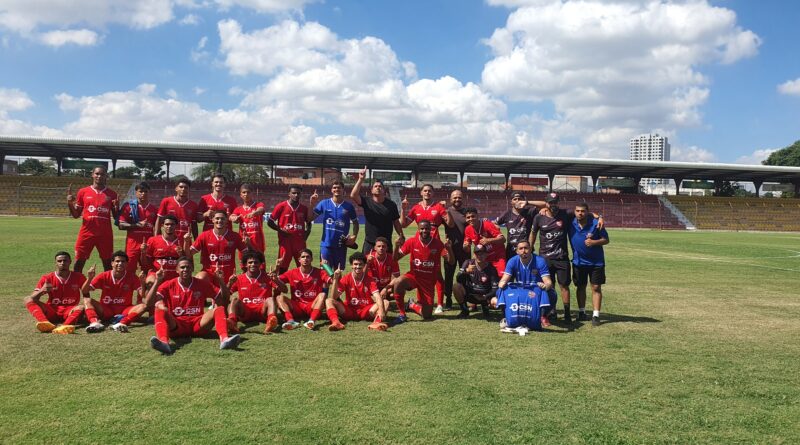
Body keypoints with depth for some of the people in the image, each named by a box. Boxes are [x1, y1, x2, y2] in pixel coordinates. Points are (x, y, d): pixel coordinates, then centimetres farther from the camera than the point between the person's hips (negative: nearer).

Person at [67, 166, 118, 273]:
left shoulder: (112, 194, 6)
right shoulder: (83, 192, 6)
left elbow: (116, 217, 8)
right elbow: (76, 215, 10)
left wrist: (116, 207, -11)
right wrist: (70, 204, -7)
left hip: (105, 234, 0)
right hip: (86, 232, 0)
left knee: (107, 263, 5)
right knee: (79, 262, 1)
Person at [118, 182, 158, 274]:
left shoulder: (154, 209, 10)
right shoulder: (128, 206, 2)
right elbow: (121, 225, -4)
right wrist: (138, 225, -14)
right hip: (132, 245, -3)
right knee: (129, 272, -2)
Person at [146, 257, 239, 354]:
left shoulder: (202, 285, 9)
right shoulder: (169, 285, 5)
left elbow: (224, 301, 10)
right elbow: (148, 303, -6)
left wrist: (221, 281, -4)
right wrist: (157, 282, -16)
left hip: (198, 325, 1)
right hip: (175, 326, -1)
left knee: (219, 309, -21)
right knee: (160, 309, -27)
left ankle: (224, 339, -51)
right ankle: (164, 342, -57)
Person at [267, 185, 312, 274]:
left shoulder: (304, 208, 7)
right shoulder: (281, 206, -3)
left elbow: (309, 223, 22)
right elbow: (270, 222, 0)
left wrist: (306, 233, 5)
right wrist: (281, 230, -9)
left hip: (300, 241, 3)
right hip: (285, 241, -3)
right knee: (282, 268, 1)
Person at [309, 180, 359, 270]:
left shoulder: (349, 206, 4)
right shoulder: (324, 203, 2)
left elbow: (355, 222, 14)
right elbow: (311, 218, 0)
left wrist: (354, 236, -1)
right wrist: (312, 204, -12)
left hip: (341, 244, 1)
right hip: (326, 243, -1)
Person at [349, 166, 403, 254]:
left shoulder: (391, 204, 3)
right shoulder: (366, 201, -2)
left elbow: (396, 222, 8)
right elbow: (353, 195, -19)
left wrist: (401, 235, -1)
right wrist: (361, 179, -24)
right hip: (370, 243, -1)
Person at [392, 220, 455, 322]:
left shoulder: (438, 243, -9)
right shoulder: (412, 241, -9)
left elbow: (451, 261, -9)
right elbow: (396, 258, -5)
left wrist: (449, 249, -28)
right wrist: (397, 246, -25)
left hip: (429, 280, 1)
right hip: (414, 275, -1)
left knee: (427, 315, 1)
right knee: (398, 282, -36)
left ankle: (412, 305, 37)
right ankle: (402, 314, -16)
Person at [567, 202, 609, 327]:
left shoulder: (595, 223, -15)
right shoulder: (571, 223, -8)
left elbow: (606, 239, -7)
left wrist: (594, 242, -26)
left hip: (596, 261, -3)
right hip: (578, 261, 3)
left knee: (596, 287, -1)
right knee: (580, 287, 12)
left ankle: (596, 315, 2)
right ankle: (581, 312, 25)